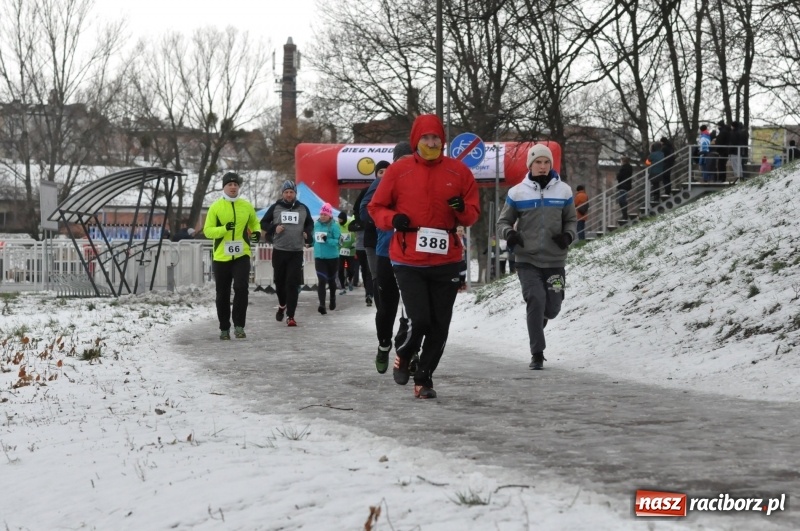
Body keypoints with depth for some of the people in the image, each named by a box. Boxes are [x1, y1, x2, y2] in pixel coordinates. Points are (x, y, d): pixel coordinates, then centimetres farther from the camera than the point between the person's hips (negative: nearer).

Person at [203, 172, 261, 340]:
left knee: (241, 288, -17)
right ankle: (224, 329, 20)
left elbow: (254, 222, 23)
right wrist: (224, 228, -21)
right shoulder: (215, 207, -2)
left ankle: (239, 326, -9)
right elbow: (207, 231, -4)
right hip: (221, 257, 0)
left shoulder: (246, 206, 5)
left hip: (241, 256, 0)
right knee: (223, 294, 7)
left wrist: (257, 232, 1)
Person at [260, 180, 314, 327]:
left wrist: (307, 233, 0)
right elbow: (263, 223, 8)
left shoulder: (303, 208, 7)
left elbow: (310, 224, 22)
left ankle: (290, 316, -8)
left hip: (296, 252, -1)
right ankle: (282, 305, 38)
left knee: (293, 284, -8)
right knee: (279, 281, 10)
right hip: (279, 250, 1)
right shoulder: (275, 207, 3)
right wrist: (274, 228, -11)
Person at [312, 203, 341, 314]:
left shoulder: (334, 226, -12)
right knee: (322, 280, -13)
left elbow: (338, 241, -17)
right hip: (319, 257, 2)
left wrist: (327, 239, -31)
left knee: (331, 280, 18)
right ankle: (322, 305, -21)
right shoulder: (316, 225, 1)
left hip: (332, 257, -2)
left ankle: (333, 299, 44)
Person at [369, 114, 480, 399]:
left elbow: (473, 213, 10)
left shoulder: (459, 171, 3)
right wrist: (393, 219, -13)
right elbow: (376, 207, 7)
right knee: (419, 320, -12)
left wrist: (463, 210, -13)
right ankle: (403, 357, 19)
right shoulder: (398, 170, -1)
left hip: (446, 262, 2)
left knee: (439, 327, 5)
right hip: (408, 262, -2)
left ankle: (424, 378, 22)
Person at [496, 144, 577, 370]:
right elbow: (503, 222, 8)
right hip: (527, 260, -2)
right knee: (536, 300, -15)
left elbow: (571, 220, 14)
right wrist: (509, 233, -15)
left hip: (555, 260, 2)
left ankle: (537, 323, 42)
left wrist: (568, 235, -8)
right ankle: (537, 354, -5)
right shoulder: (517, 193, 0)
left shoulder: (563, 191, 5)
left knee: (552, 307, 4)